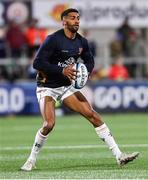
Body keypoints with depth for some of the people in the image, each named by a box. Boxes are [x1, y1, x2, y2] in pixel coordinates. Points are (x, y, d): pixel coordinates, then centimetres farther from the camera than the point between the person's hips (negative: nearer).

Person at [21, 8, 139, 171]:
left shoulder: (81, 42, 2)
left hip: (67, 87, 6)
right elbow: (37, 63, -21)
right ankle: (31, 161, -1)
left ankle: (119, 156, -3)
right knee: (49, 124, -23)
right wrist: (62, 70, -29)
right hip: (47, 88, -6)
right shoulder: (53, 39, -17)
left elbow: (89, 60, 19)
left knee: (93, 115, -5)